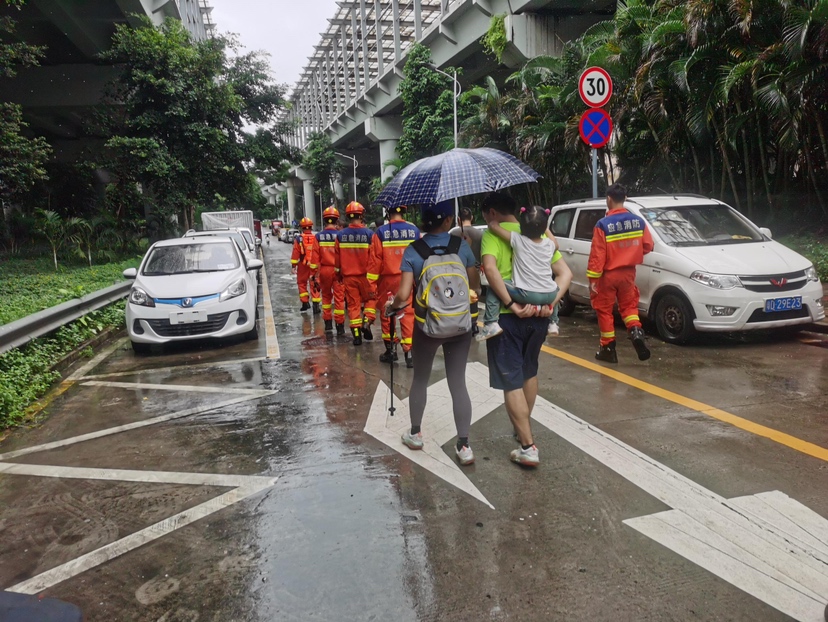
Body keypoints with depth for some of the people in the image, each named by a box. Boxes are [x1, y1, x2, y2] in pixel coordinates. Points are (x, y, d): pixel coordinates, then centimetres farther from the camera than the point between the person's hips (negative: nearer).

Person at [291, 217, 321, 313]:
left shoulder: (298, 239, -6)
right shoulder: (316, 238, -2)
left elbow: (295, 253, -9)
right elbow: (320, 253, 3)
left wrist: (293, 266, -6)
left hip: (303, 266, -1)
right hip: (314, 265, 1)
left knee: (302, 283, 17)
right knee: (314, 285, 4)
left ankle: (305, 303, 14)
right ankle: (316, 305, -2)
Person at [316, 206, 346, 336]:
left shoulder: (318, 236, -2)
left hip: (324, 270, 2)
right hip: (338, 270, -2)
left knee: (326, 296, 19)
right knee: (339, 298, 3)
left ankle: (328, 324, 22)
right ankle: (340, 327, 4)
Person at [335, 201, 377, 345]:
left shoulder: (340, 235, -2)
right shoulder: (369, 234, -11)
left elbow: (337, 258, 6)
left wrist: (339, 274, 19)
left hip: (348, 276, 2)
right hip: (365, 275, -2)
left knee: (353, 304, 9)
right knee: (370, 299, 18)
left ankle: (356, 334, 8)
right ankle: (367, 321, -1)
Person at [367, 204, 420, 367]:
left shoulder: (381, 232, -6)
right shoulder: (414, 231, 1)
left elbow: (374, 259, -7)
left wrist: (372, 283, -2)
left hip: (388, 280, -1)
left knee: (387, 314, 13)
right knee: (408, 315, 3)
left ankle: (391, 350, 20)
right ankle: (409, 353, -1)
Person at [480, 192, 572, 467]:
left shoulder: (493, 233, -6)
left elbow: (490, 268, -25)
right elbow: (565, 273, 4)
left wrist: (511, 305, -24)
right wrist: (549, 303, -5)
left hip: (507, 316, -6)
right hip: (537, 316, 6)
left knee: (511, 380, 0)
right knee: (529, 372, 24)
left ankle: (528, 447, -2)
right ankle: (523, 427, 41)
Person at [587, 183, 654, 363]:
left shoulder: (603, 224, -17)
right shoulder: (638, 221, -3)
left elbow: (597, 255, -18)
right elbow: (648, 245, 4)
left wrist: (592, 278, -13)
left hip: (608, 274, -4)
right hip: (628, 272, 4)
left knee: (604, 310, 8)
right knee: (629, 305, 19)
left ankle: (608, 349, 13)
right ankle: (636, 332, -8)